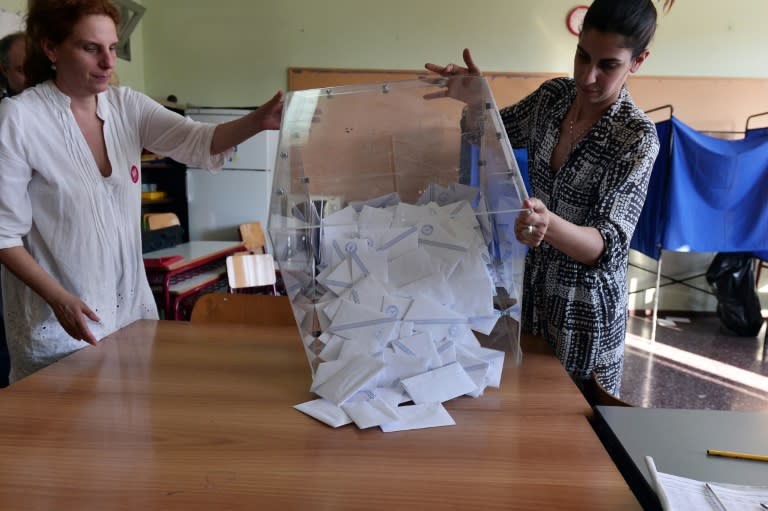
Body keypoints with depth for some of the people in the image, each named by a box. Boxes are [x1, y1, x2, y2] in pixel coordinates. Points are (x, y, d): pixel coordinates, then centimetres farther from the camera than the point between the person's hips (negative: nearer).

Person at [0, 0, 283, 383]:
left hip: (132, 304, 5)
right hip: (59, 319, -5)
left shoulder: (126, 106, 1)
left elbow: (199, 144, -13)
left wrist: (259, 121, -30)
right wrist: (58, 299, -21)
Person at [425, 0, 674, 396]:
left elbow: (609, 245, -29)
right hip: (536, 285, 5)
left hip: (585, 306, -5)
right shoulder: (553, 95, -4)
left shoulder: (637, 137, -21)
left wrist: (550, 225, -50)